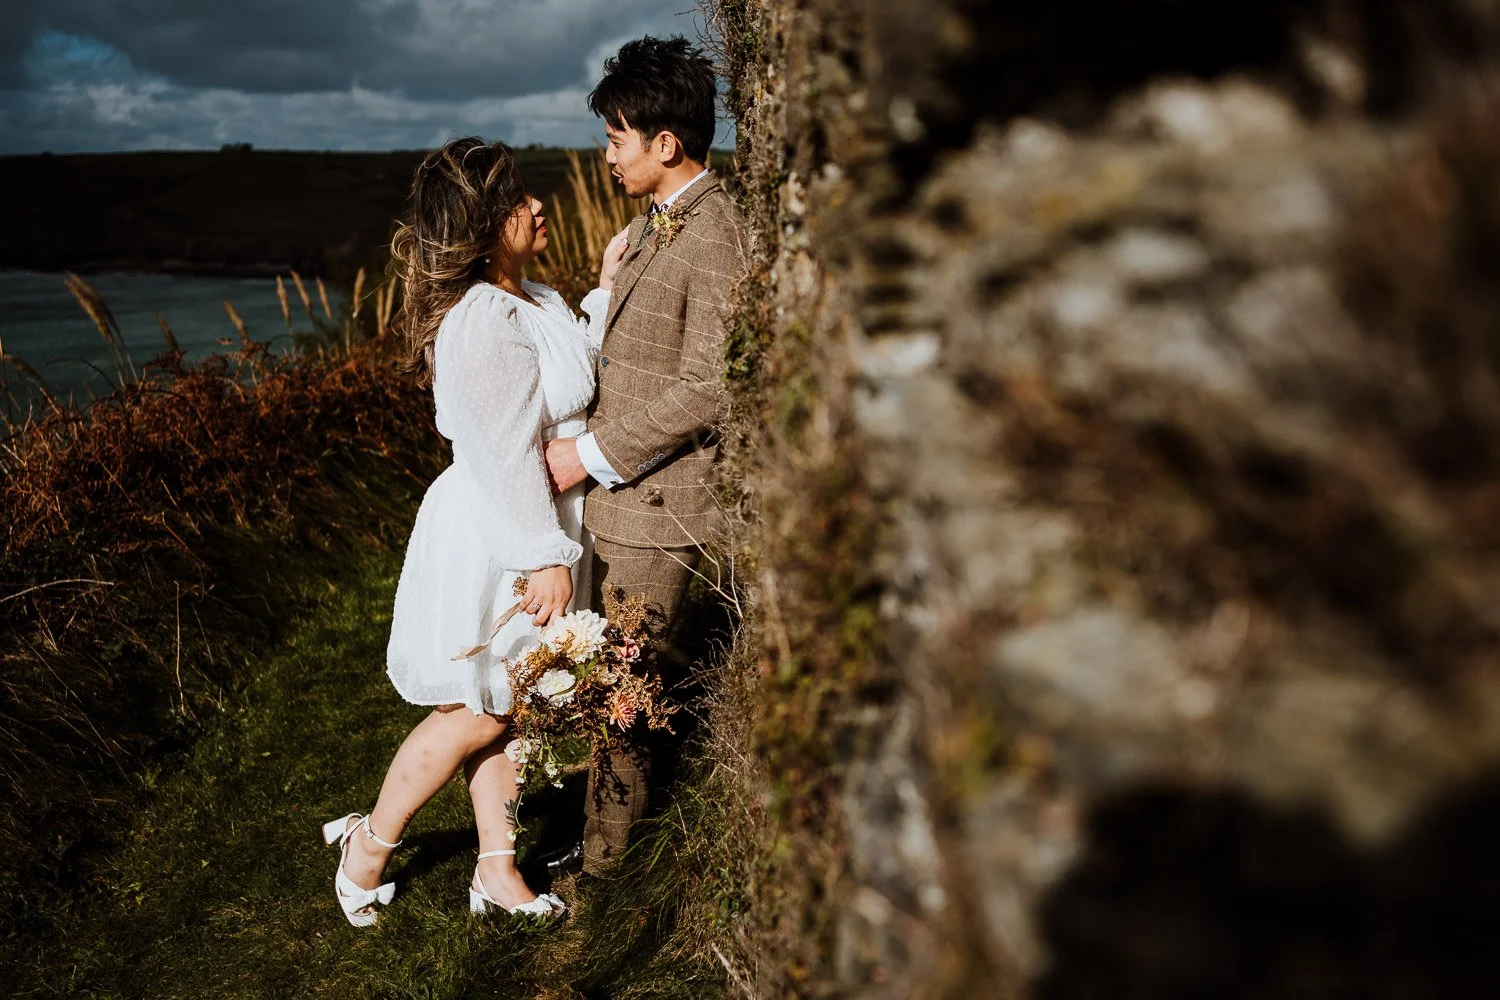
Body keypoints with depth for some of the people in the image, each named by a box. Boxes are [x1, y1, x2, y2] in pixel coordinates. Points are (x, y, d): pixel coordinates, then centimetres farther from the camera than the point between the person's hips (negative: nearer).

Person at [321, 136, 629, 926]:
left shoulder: (527, 298, 5)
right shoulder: (484, 326, -26)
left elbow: (579, 370, 17)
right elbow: (509, 454, -25)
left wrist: (606, 291, 8)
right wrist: (549, 557, -20)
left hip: (523, 530, 10)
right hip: (492, 543, -9)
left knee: (500, 709, 17)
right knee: (474, 713, 6)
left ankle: (497, 869, 31)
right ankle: (369, 844, 27)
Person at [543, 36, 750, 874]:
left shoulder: (716, 239, -19)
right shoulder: (652, 228, 13)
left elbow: (708, 388, -24)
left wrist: (592, 455, -19)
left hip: (658, 501, -9)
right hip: (617, 490, 9)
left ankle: (601, 857, 18)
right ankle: (623, 806, 40)